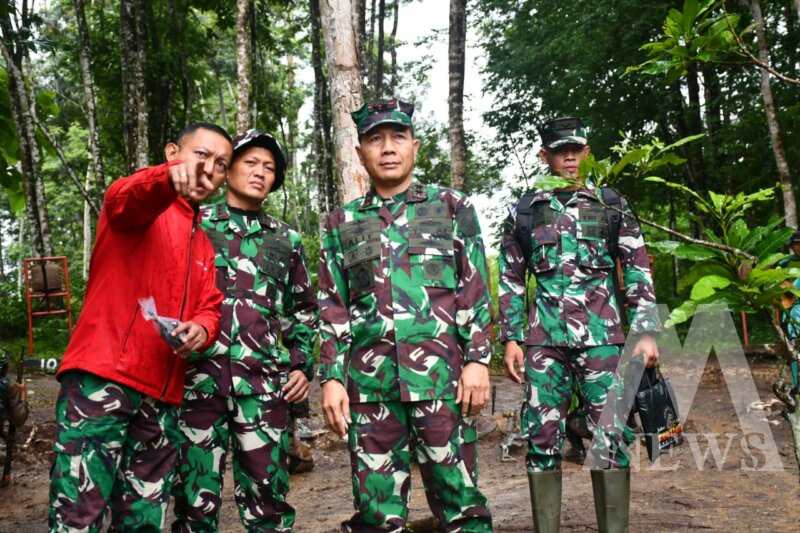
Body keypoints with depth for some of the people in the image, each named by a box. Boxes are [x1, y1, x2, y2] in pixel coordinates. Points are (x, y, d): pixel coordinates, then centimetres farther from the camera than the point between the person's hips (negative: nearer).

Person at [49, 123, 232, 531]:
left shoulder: (205, 244, 23)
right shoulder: (142, 206, 3)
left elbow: (209, 309, 16)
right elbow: (126, 199, -22)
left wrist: (201, 328, -9)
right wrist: (171, 178, -45)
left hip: (161, 395, 7)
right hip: (101, 378, -7)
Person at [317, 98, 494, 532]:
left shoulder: (452, 208, 8)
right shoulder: (342, 223, 13)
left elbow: (475, 292, 3)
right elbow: (332, 308, 11)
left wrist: (477, 361, -6)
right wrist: (332, 378, 3)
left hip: (439, 373, -2)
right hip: (368, 381, 2)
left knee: (458, 498, 4)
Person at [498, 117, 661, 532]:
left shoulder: (612, 205, 9)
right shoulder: (523, 212, 10)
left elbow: (638, 272, 7)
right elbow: (511, 280, 11)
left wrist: (646, 332, -1)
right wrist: (511, 338, 4)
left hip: (602, 335, -1)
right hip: (544, 338, 1)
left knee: (610, 435, 0)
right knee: (542, 437, 3)